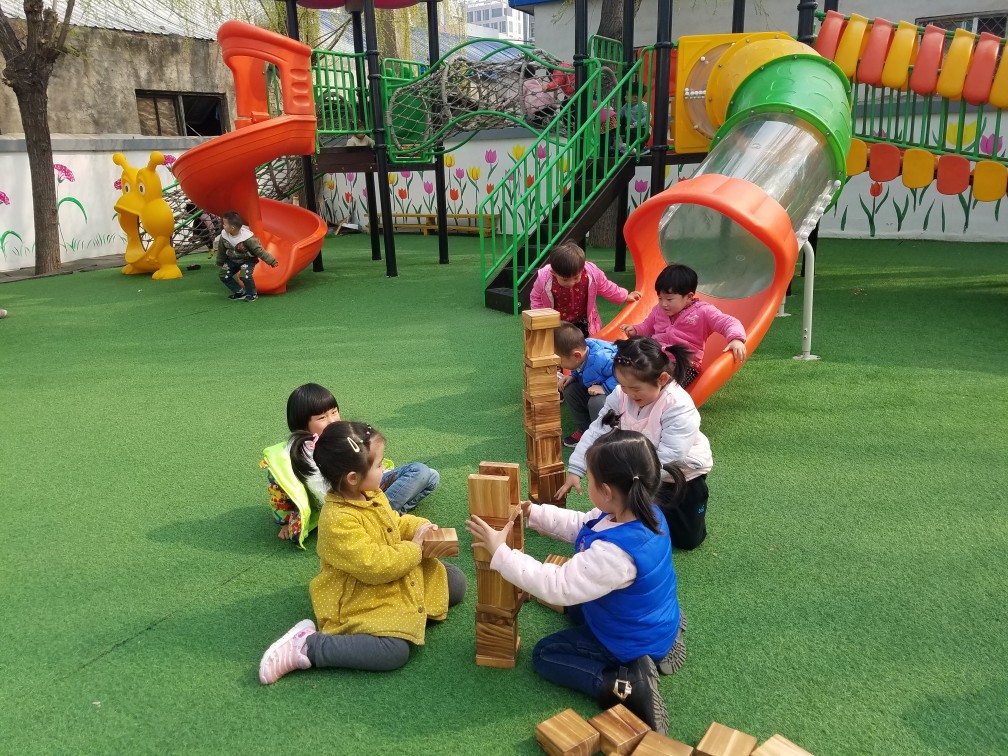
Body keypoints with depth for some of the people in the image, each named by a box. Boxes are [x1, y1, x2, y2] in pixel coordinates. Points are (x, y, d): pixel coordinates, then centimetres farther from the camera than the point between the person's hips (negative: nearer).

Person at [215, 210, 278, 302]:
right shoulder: (223, 236, -13)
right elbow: (221, 251, 3)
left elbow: (259, 250, -26)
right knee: (223, 275, 0)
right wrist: (220, 264, 15)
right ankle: (240, 292, 14)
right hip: (232, 260, 6)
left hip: (248, 260, -6)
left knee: (245, 276, -28)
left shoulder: (247, 238, -30)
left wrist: (271, 261, -27)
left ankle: (252, 295, -3)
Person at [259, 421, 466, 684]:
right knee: (394, 651, -29)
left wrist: (418, 526, -2)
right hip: (360, 600, -9)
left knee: (455, 581, 7)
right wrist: (414, 548, -18)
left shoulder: (371, 495, -2)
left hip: (397, 579, 9)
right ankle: (307, 646, -15)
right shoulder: (338, 520, -30)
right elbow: (374, 567, -31)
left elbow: (394, 522, 17)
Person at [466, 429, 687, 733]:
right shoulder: (646, 513, -15)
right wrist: (536, 513, -4)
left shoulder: (615, 553, -42)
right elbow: (581, 526, 0)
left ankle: (627, 686, -8)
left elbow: (557, 586, -33)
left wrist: (500, 552, -28)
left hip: (634, 641, -8)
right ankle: (664, 636, 19)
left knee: (544, 655, 7)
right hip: (653, 618, 8)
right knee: (577, 606, 33)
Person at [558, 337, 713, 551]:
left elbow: (666, 461, -37)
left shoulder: (679, 408, -36)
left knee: (688, 539, 4)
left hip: (683, 473, -4)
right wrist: (575, 470, -21)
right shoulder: (620, 395, -20)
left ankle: (695, 493, 29)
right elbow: (596, 432, -15)